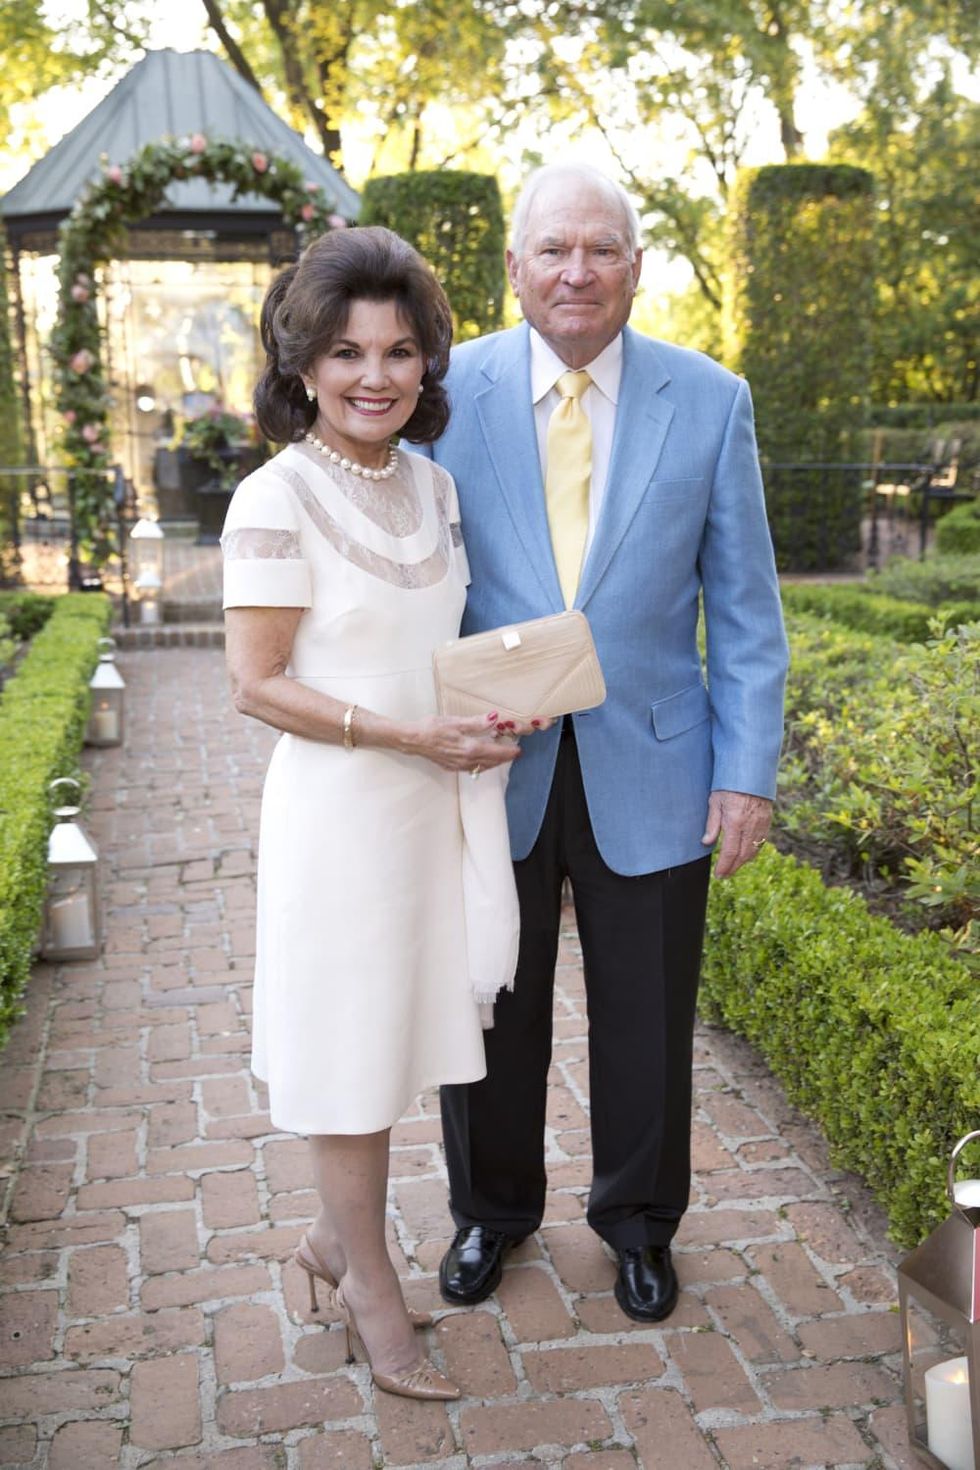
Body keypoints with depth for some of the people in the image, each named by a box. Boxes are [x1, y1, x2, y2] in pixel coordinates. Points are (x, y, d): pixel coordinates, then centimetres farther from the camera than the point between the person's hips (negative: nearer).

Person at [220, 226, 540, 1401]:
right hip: (341, 806, -7)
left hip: (432, 799, 7)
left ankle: (335, 1236, 39)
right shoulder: (276, 501, -15)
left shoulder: (433, 486, 5)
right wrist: (410, 736, -20)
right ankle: (371, 1285, 27)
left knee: (387, 1030, 18)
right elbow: (256, 686, -15)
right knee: (347, 1045, 8)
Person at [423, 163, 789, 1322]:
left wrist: (748, 770, -5)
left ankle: (638, 1218, 40)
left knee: (645, 1020, 14)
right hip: (489, 767, 0)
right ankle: (491, 1209, 40)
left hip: (648, 769, 0)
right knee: (493, 1012, 15)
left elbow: (744, 606, -1)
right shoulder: (451, 392, -4)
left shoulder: (710, 401, -3)